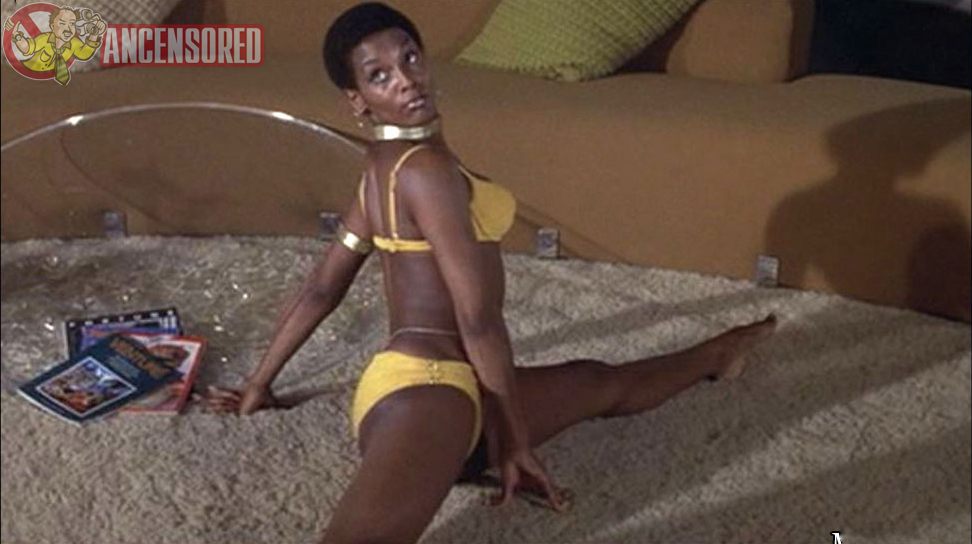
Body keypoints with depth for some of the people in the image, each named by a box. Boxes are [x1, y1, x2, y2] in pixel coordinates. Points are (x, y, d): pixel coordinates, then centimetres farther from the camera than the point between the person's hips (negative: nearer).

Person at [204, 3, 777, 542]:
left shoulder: (383, 167, 10)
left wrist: (260, 384, 23)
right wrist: (516, 440, -17)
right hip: (426, 391, -9)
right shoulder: (426, 165, -22)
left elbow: (321, 289, 15)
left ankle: (713, 356, 54)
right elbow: (478, 316, -24)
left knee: (600, 382, 34)